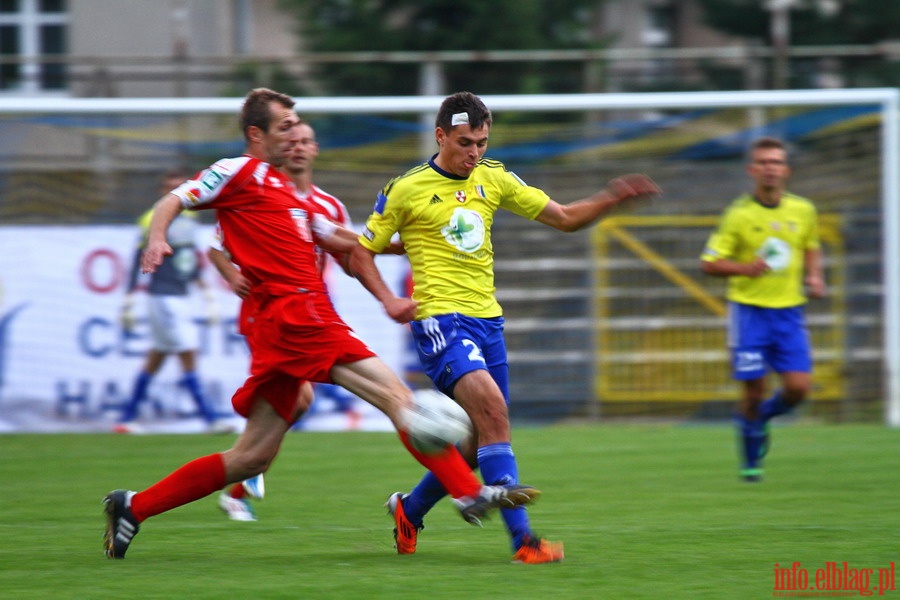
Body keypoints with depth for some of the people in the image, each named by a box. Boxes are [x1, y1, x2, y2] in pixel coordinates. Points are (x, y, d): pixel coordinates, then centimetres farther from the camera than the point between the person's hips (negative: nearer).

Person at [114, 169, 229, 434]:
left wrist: (207, 295, 20)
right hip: (163, 299, -8)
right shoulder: (153, 220, -11)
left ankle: (126, 418, 19)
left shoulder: (189, 218, 11)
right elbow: (139, 262, -10)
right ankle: (210, 418, -11)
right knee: (188, 355, -11)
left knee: (155, 359, 11)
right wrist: (129, 302, -11)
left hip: (182, 298, 8)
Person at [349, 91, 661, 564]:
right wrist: (388, 301, -13)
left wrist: (612, 200, -4)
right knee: (491, 409, -26)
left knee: (481, 441, 10)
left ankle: (409, 508, 35)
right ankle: (522, 539, -30)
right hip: (440, 319, -7)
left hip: (486, 319, 7)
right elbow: (360, 254, 3)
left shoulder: (493, 179, 10)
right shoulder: (406, 190, -4)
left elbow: (564, 218, 13)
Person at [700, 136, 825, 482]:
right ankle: (750, 460, 17)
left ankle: (759, 417, 25)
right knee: (754, 389, -5)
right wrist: (744, 268, -22)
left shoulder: (803, 211, 3)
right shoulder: (739, 215, -8)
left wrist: (814, 276, 3)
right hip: (749, 310, -3)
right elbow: (709, 264, -6)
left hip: (789, 311, 3)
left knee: (798, 388, -7)